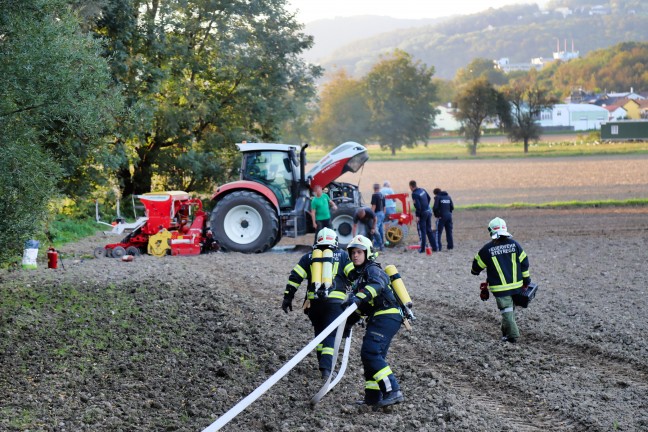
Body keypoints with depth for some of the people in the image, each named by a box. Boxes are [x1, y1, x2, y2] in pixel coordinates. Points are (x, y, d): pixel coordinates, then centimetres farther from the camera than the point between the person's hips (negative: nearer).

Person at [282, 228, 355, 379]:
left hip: (314, 302, 2)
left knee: (319, 333, 18)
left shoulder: (308, 257, 15)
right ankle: (326, 368, -18)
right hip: (335, 302, -2)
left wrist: (288, 297, 11)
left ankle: (324, 366, 18)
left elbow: (295, 277, 9)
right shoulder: (342, 256, 11)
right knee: (331, 335, -4)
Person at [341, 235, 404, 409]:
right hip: (380, 319, 10)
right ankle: (373, 396, 18)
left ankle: (393, 392, -27)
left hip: (386, 317, -10)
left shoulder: (373, 270, -4)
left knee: (370, 353, -20)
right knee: (371, 355, 13)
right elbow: (360, 306, 36)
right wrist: (349, 323, 40)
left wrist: (358, 297, -42)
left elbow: (377, 285, -29)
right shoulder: (360, 275, 26)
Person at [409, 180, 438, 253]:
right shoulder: (422, 190, 5)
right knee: (429, 230, 15)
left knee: (422, 231, 1)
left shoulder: (414, 194, -18)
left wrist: (417, 216, -16)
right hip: (429, 211, 7)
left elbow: (418, 206, -22)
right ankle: (434, 247, 16)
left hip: (422, 213, -7)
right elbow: (429, 198, 19)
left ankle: (422, 249, 3)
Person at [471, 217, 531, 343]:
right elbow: (524, 262, 4)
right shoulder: (514, 244, -2)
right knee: (511, 308, 19)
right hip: (516, 284, 4)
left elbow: (477, 265, 3)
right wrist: (526, 280, 15)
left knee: (506, 310, 1)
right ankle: (506, 332, 30)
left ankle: (513, 335, -3)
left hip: (500, 287, -4)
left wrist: (475, 271, 28)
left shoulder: (487, 249, -10)